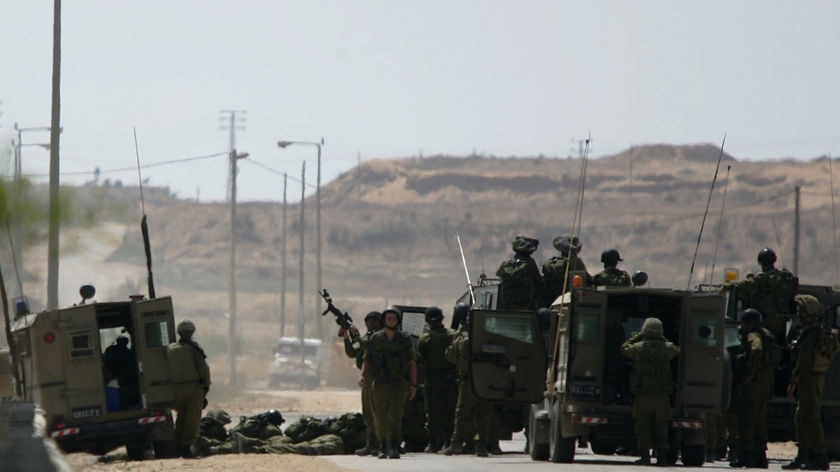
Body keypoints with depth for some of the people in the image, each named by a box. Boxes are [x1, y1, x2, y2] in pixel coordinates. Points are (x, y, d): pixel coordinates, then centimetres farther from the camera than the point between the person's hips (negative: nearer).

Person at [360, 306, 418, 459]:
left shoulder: (404, 339, 2)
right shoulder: (376, 338, 5)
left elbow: (412, 363, 7)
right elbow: (367, 361, 9)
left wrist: (413, 385, 3)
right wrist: (363, 376, -8)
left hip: (399, 383, -2)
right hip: (380, 383, 2)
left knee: (395, 415, -15)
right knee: (380, 417, 6)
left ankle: (394, 448, -21)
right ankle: (383, 447, 20)